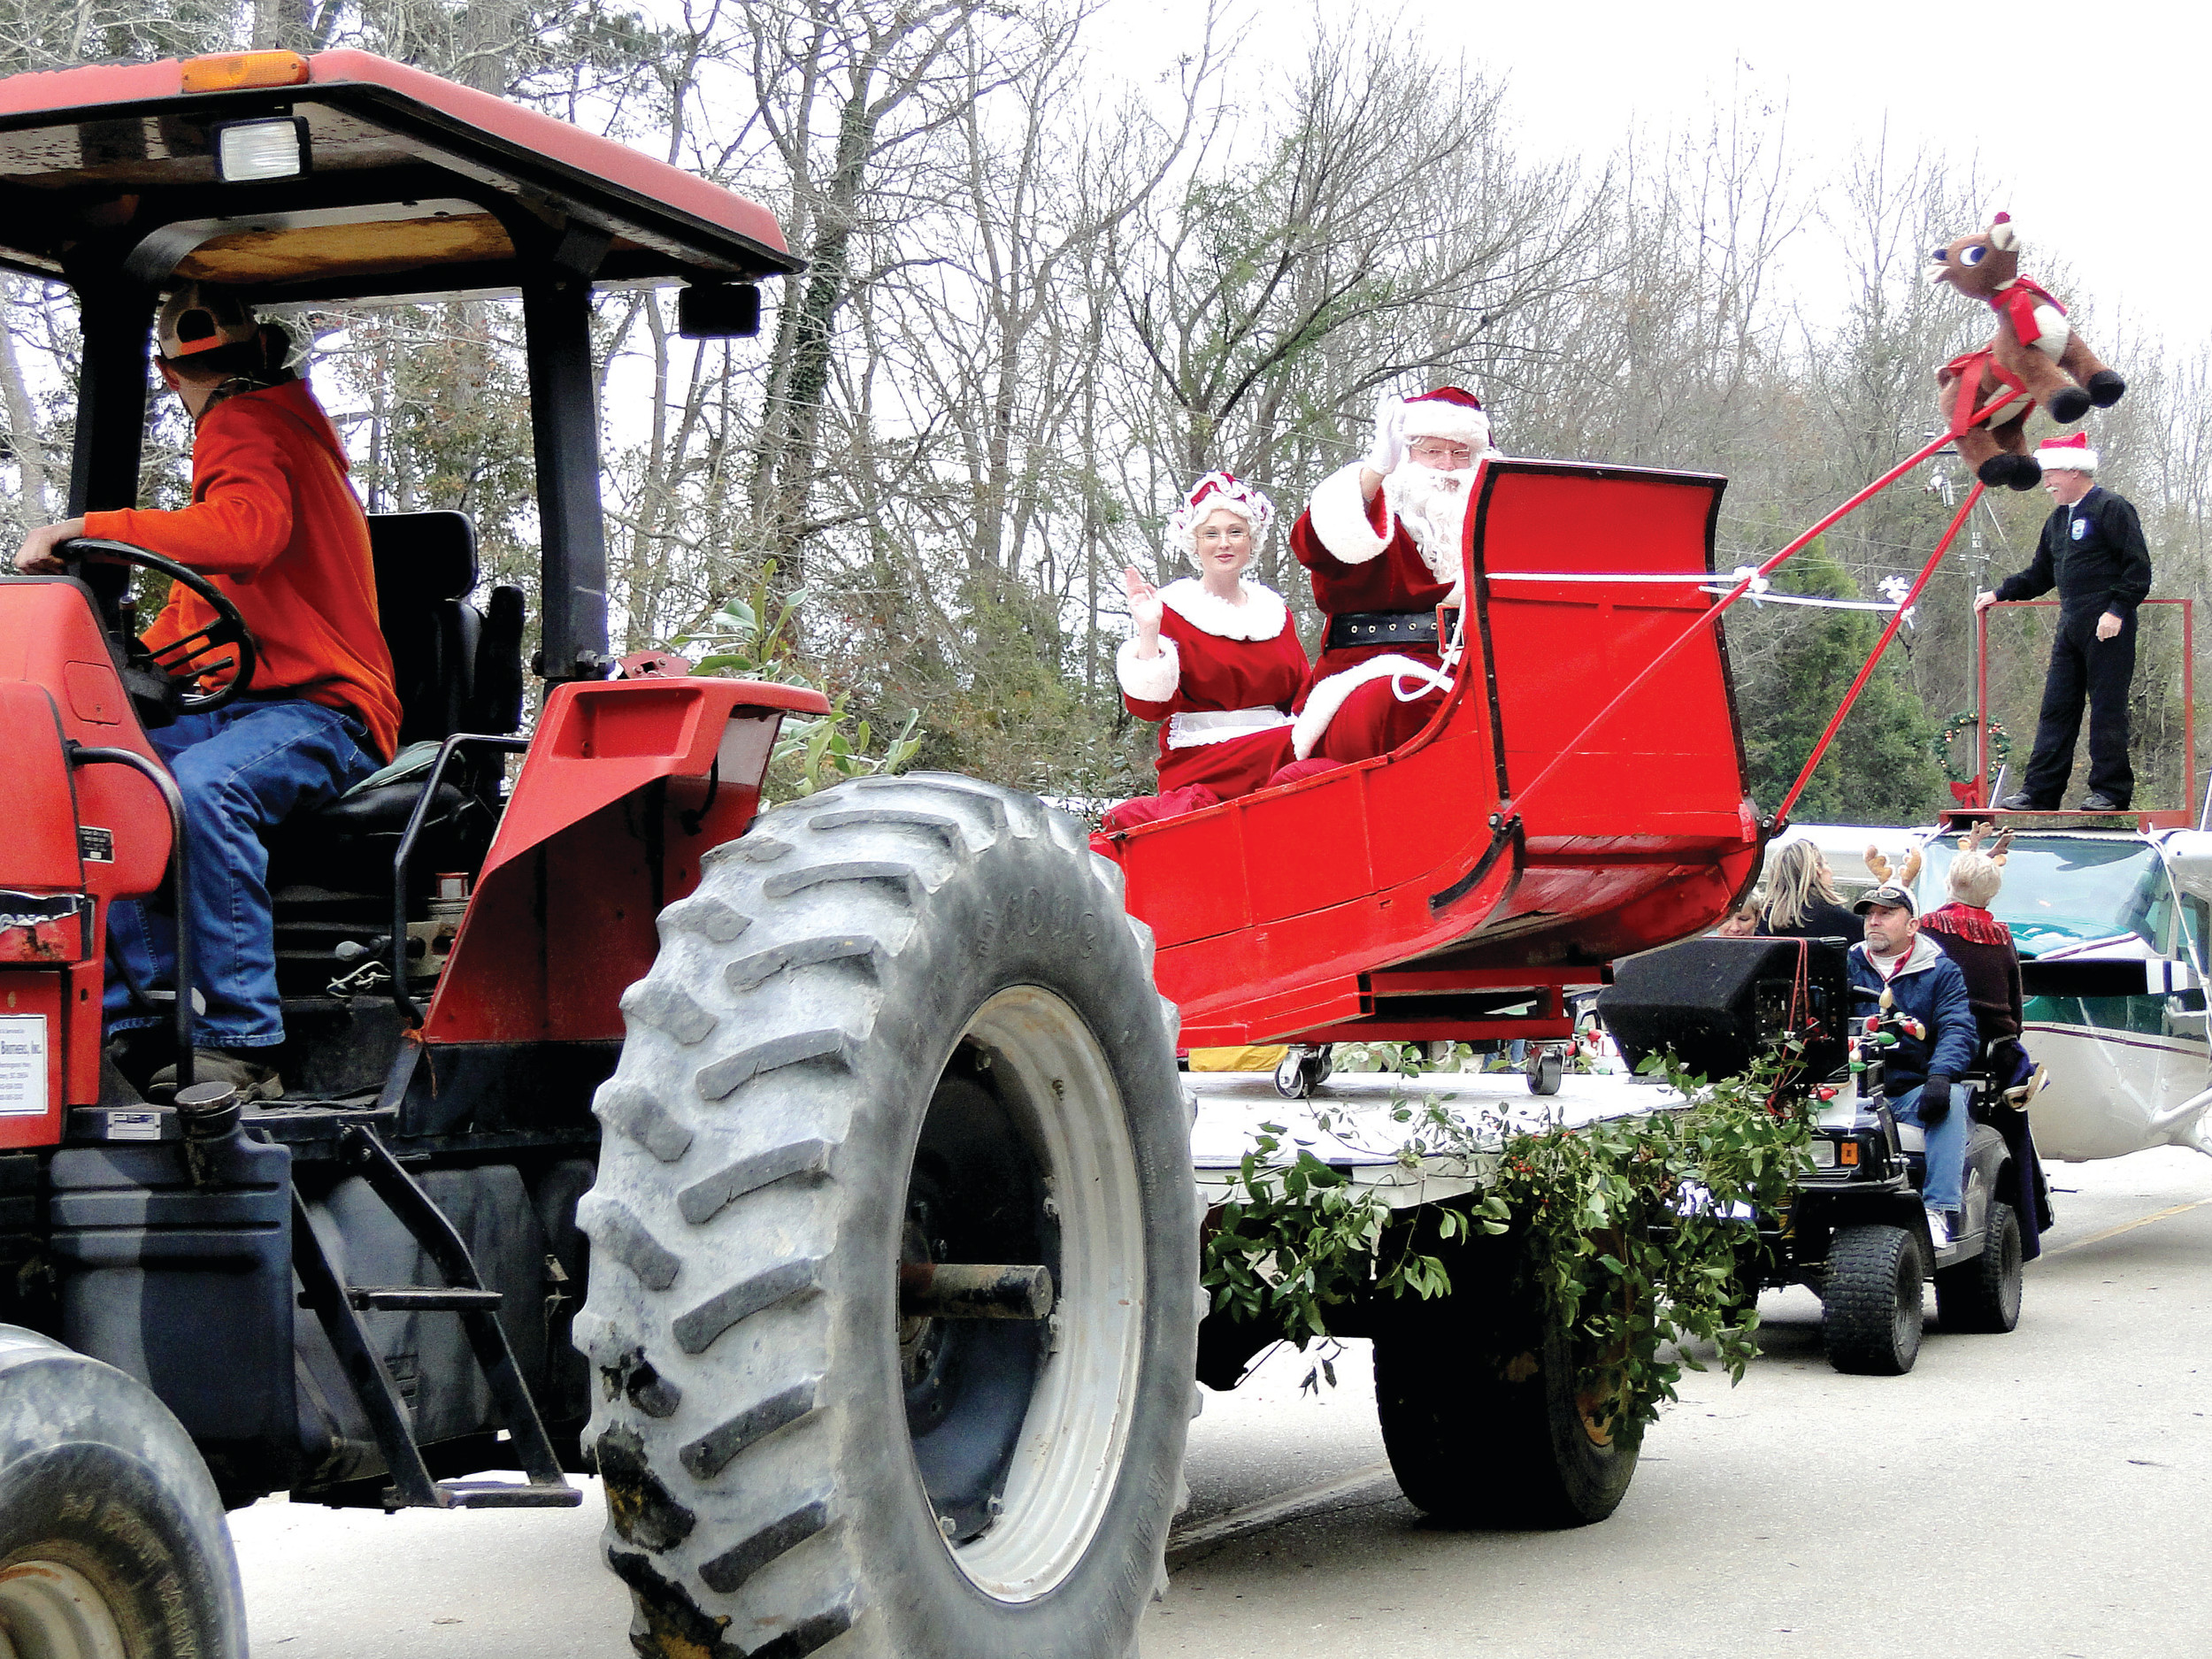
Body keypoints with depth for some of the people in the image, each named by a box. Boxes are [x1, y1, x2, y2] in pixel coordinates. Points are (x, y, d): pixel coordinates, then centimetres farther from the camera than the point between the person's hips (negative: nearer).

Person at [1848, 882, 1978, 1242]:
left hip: (1912, 1091, -1)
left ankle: (1939, 1211, -35)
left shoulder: (1941, 972, 11)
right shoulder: (1848, 966, 18)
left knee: (1951, 1102, -33)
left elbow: (1957, 1030, -2)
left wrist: (1940, 1076, -22)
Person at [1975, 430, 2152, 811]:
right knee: (2056, 708, 5)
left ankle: (2111, 791, 0)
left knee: (2107, 708, -5)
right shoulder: (2058, 520, 19)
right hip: (2071, 628, 8)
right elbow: (2040, 575, 25)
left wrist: (2117, 611, -19)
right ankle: (2040, 791, 5)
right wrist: (2000, 594, 13)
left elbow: (2138, 568, -11)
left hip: (2107, 627, -8)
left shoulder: (2111, 509, -6)